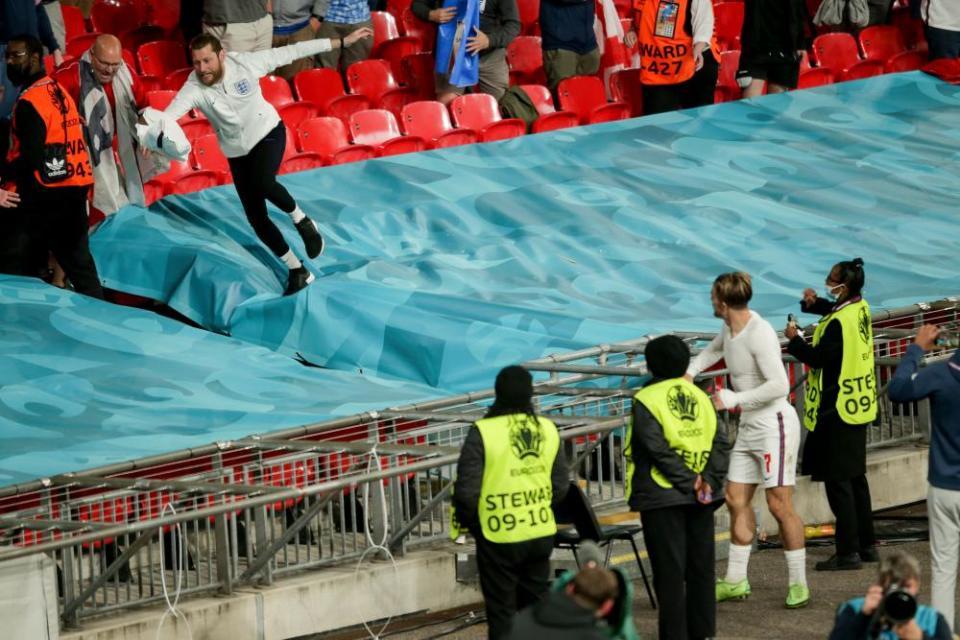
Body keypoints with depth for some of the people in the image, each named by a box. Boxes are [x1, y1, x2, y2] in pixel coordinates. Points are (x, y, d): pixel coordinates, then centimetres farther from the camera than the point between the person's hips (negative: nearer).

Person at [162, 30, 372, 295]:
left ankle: (301, 221, -4)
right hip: (238, 152, 3)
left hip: (268, 133, -3)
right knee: (256, 219, 2)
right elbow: (169, 114, -39)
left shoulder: (245, 64, -21)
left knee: (262, 182, -33)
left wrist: (342, 42, -12)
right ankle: (297, 271, 20)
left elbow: (291, 52, -15)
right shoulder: (194, 88, -23)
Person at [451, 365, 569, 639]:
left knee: (501, 611, 5)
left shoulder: (483, 432, -17)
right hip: (541, 533, 5)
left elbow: (467, 490, -16)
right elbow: (560, 486, 6)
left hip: (499, 537, -5)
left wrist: (465, 519, 3)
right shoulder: (548, 429, 0)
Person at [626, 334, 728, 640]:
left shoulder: (647, 400, -6)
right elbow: (719, 444, 1)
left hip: (662, 497, -5)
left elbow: (659, 449, -15)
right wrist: (709, 481, -6)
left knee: (670, 572, -2)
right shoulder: (701, 397, 10)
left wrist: (688, 481, -12)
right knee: (701, 568, 12)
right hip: (701, 499, 5)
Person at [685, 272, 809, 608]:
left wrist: (733, 399, -25)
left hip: (775, 424, -9)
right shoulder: (732, 327, 7)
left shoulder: (759, 334, -21)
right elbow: (715, 348, 32)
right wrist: (691, 371, 18)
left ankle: (798, 584, -1)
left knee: (780, 505, -8)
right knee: (736, 501, 10)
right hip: (749, 428, 9)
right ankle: (735, 581, 18)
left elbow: (779, 385, -28)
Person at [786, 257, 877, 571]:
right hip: (859, 405, 9)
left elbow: (817, 357, -21)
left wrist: (795, 339, -6)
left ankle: (848, 551, -6)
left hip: (837, 410, -9)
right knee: (856, 477, 17)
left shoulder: (838, 323, -23)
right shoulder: (861, 308, 5)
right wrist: (816, 303, 8)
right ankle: (866, 545, 23)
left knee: (838, 480, -5)